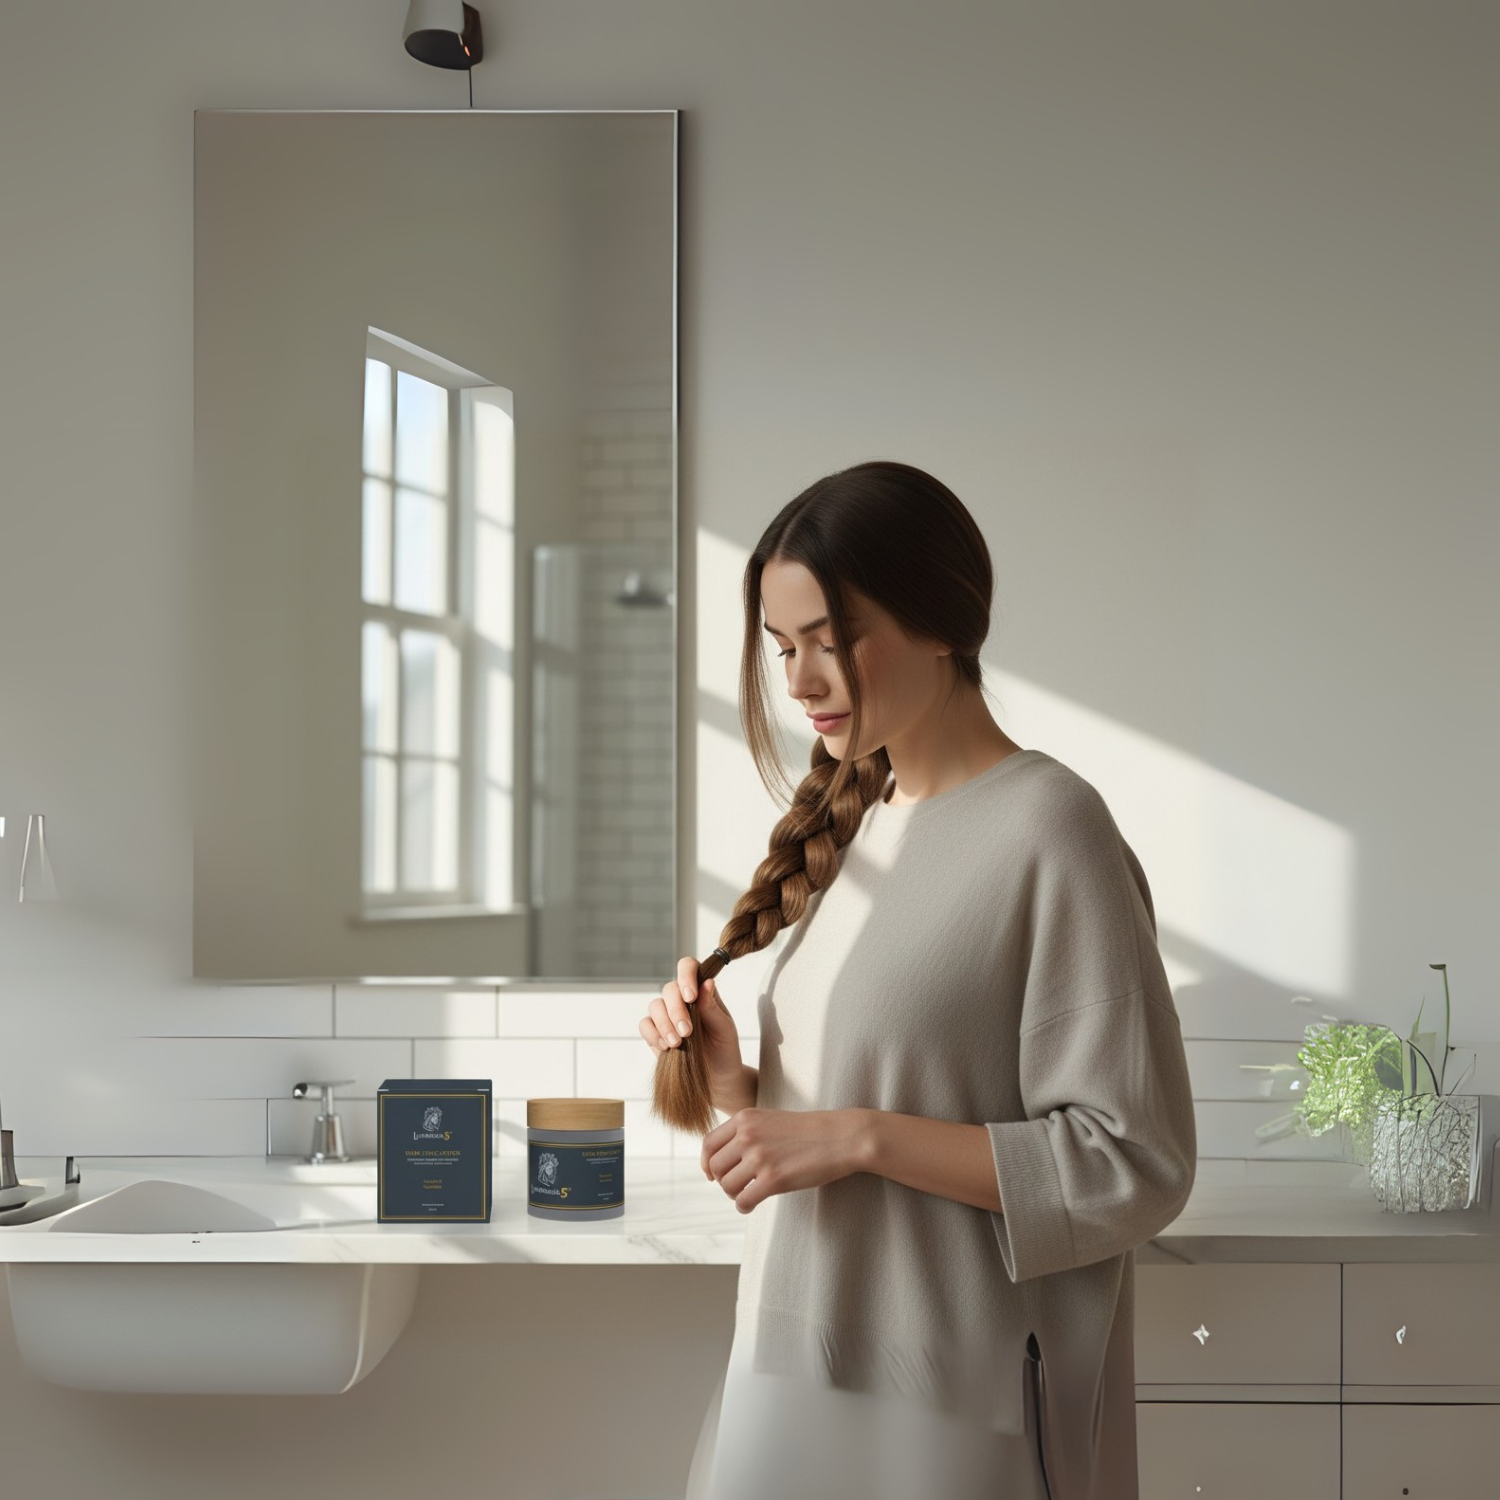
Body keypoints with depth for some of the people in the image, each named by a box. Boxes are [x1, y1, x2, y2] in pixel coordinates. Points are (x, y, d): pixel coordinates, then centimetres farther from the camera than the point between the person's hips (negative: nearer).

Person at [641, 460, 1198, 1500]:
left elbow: (1136, 1166, -17)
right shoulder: (848, 826, 9)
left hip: (958, 1411, -6)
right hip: (797, 1373, 7)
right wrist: (732, 1077, -4)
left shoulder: (1048, 828, -14)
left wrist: (861, 1138, -20)